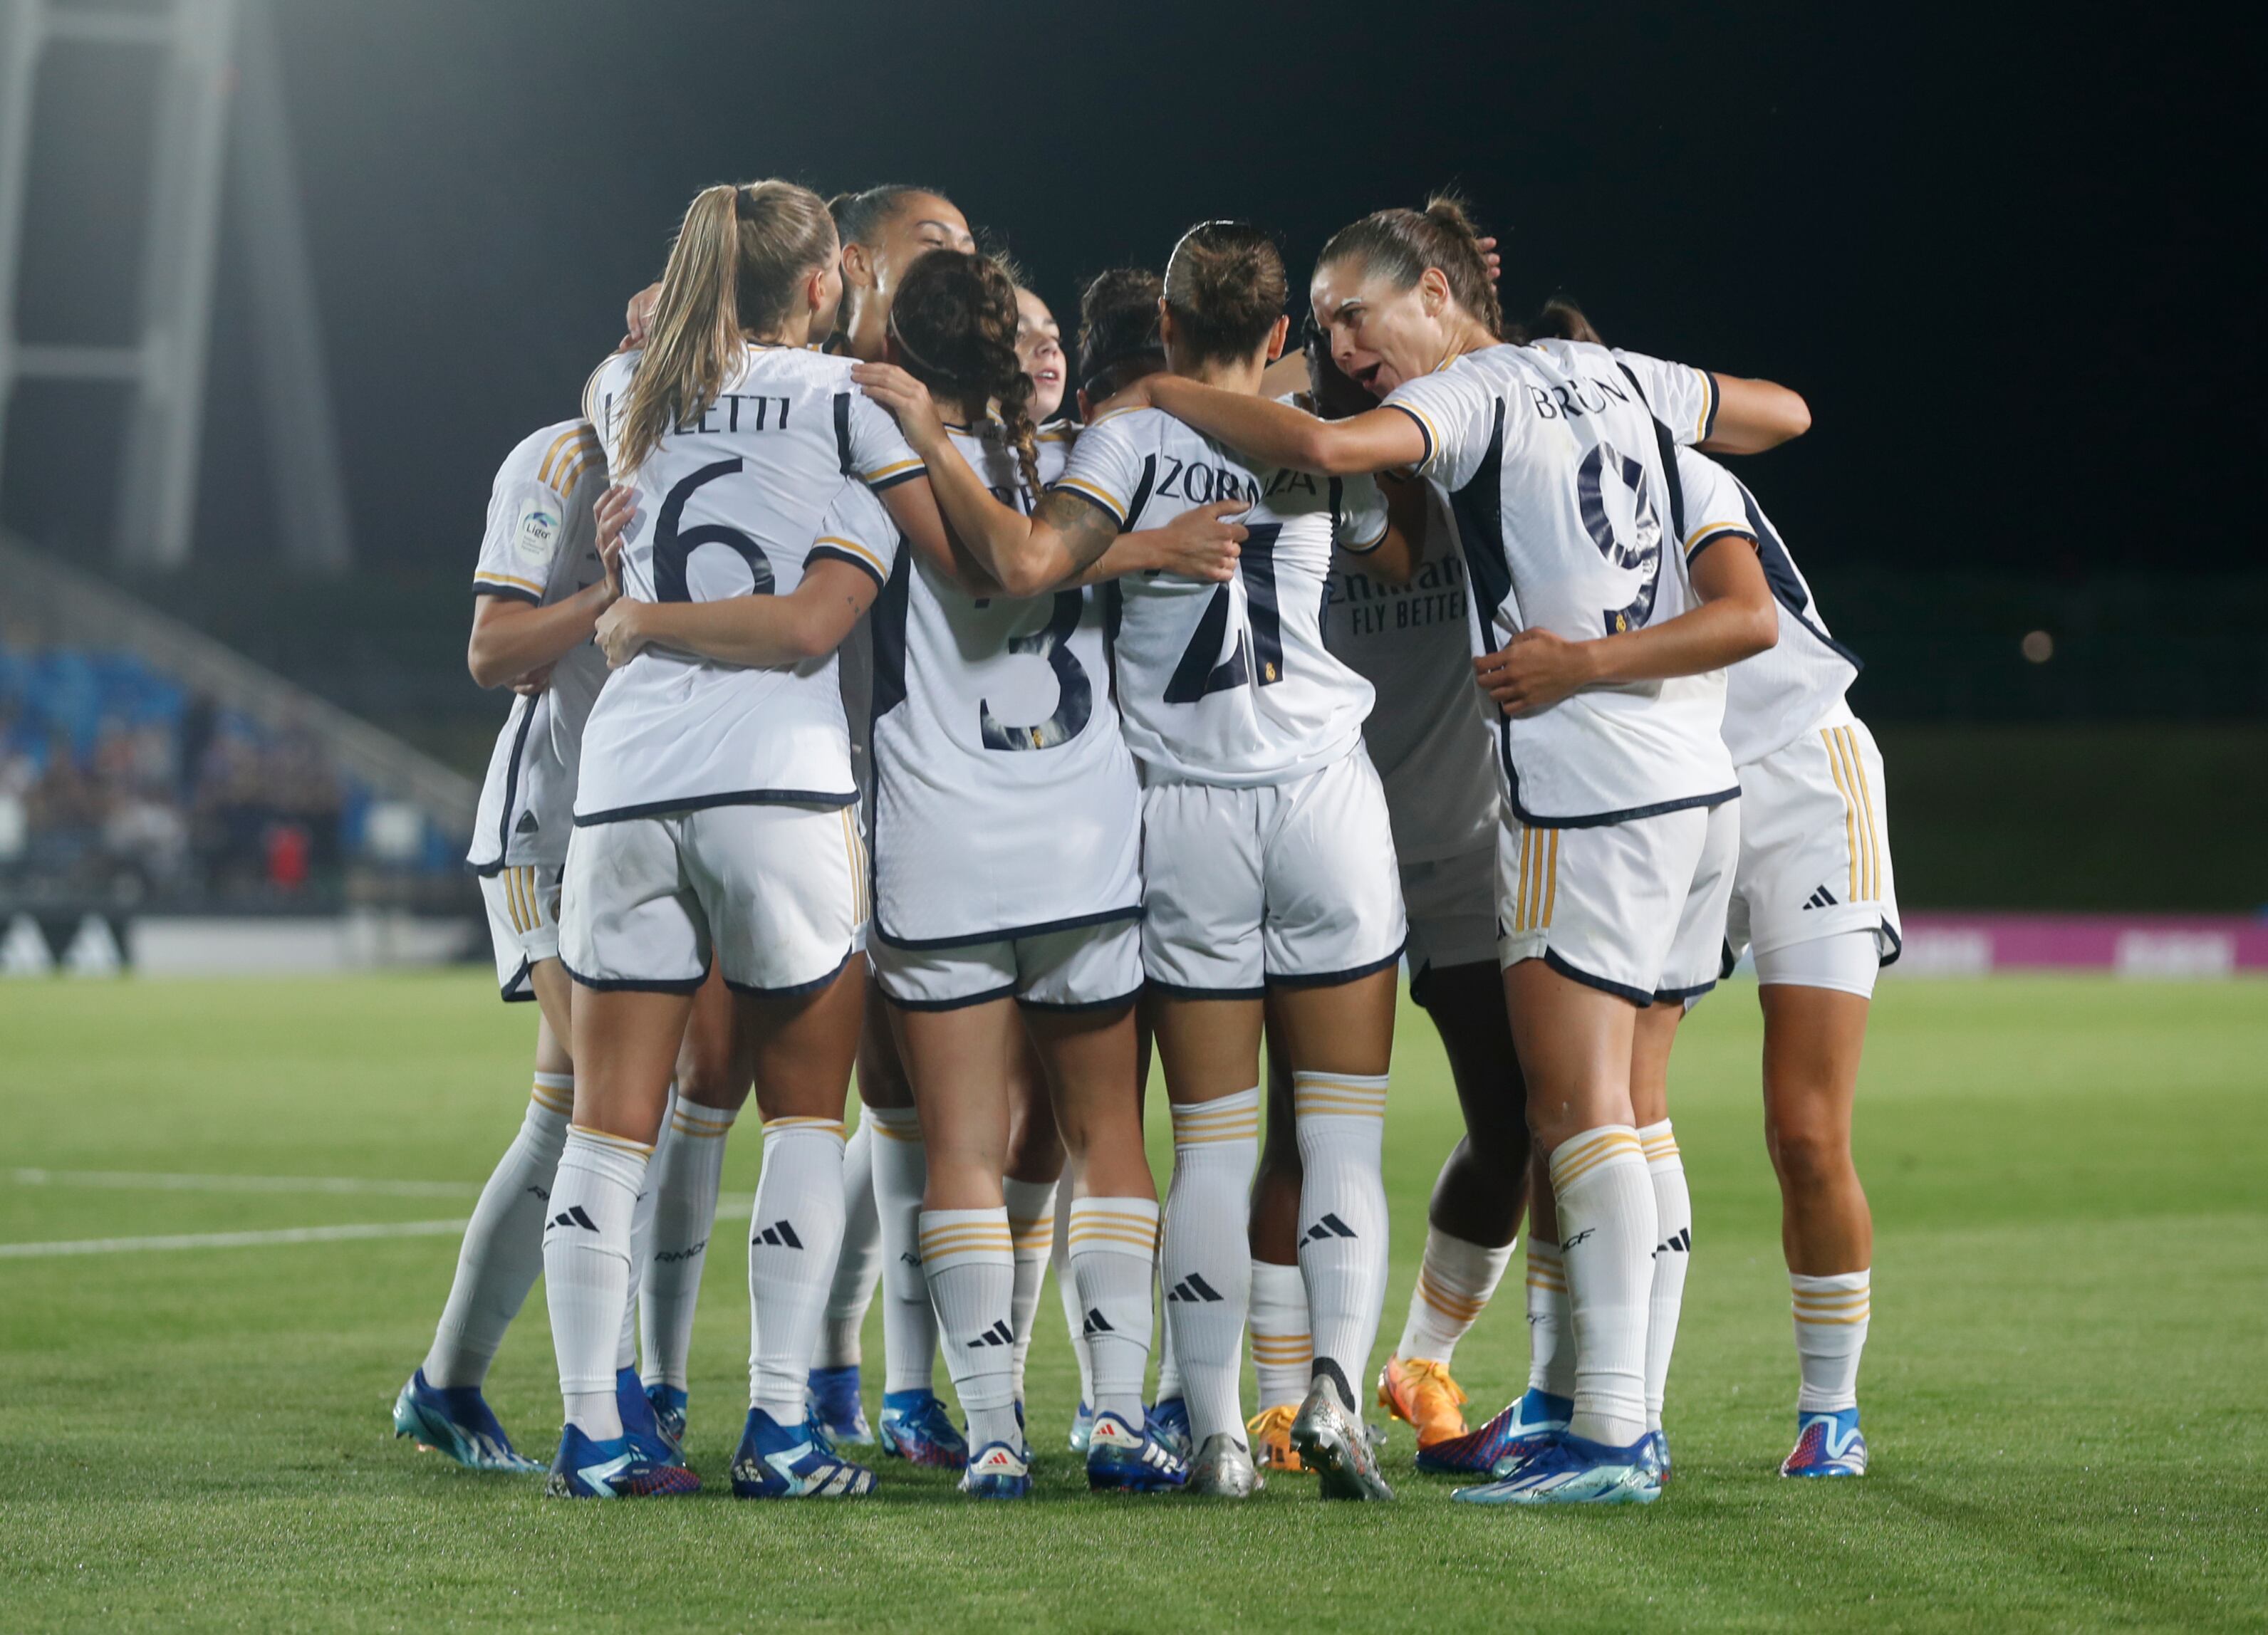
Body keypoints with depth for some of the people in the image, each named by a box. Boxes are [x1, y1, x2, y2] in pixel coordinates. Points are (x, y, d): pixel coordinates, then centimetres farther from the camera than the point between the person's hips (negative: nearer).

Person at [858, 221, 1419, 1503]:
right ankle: (1337, 1383, -12)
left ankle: (1219, 1432, 0)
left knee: (1213, 1141, 4)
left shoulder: (1131, 441, -4)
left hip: (1189, 816, 0)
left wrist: (931, 439, -10)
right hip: (1325, 796, 0)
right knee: (1345, 1134, 5)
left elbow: (1023, 563, -20)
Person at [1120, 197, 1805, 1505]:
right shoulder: (1615, 376, 15)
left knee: (1581, 1114, -11)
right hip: (1696, 783, 9)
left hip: (1588, 796, -8)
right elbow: (1784, 412, 28)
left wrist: (1161, 397, -12)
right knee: (1616, 1114, 10)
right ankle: (1625, 1410, 10)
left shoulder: (1472, 393, -7)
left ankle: (1611, 1435, -16)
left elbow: (1326, 448, -26)